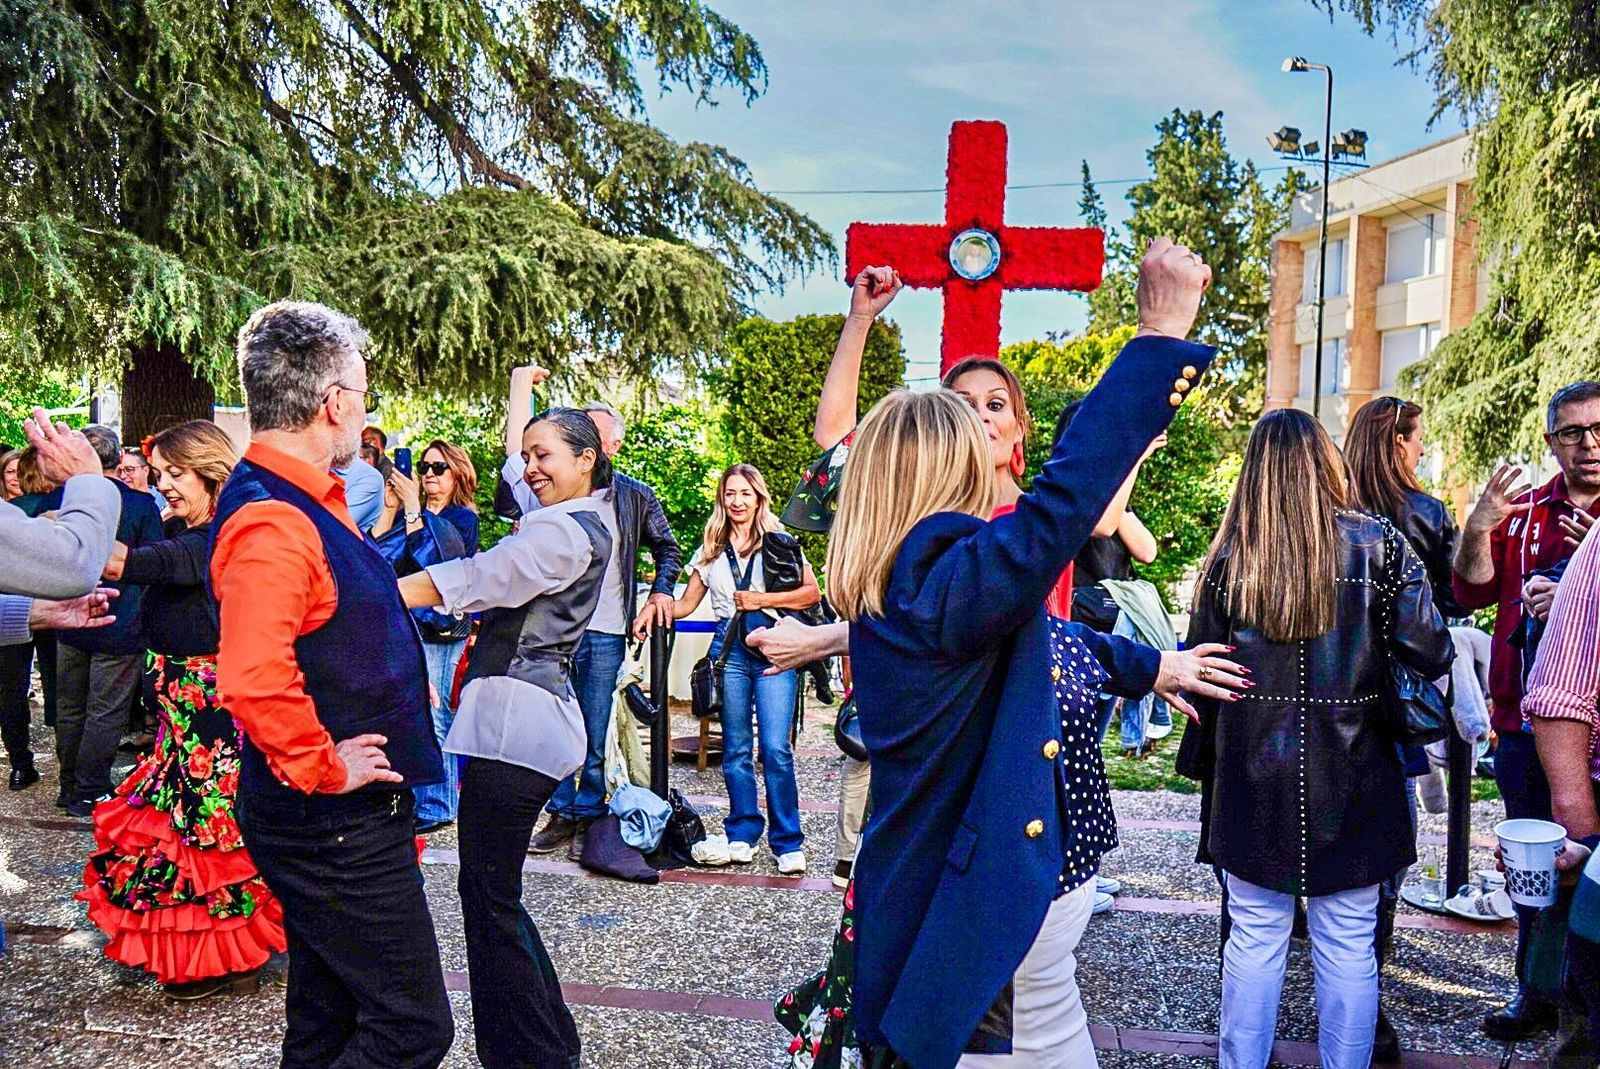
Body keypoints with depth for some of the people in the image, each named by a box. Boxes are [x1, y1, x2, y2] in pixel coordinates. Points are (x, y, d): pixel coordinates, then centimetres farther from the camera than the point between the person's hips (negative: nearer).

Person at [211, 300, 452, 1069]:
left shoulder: (299, 502, 10)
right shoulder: (271, 519, -23)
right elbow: (253, 677, -37)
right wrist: (323, 768, -24)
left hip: (340, 817, 10)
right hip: (334, 825, -10)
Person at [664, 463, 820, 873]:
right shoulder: (710, 549, 14)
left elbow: (812, 591, 0)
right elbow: (687, 602, 14)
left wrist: (763, 599, -8)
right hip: (730, 649, 3)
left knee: (775, 748, -9)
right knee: (736, 748, 8)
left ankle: (788, 842, 0)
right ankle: (742, 835, 18)